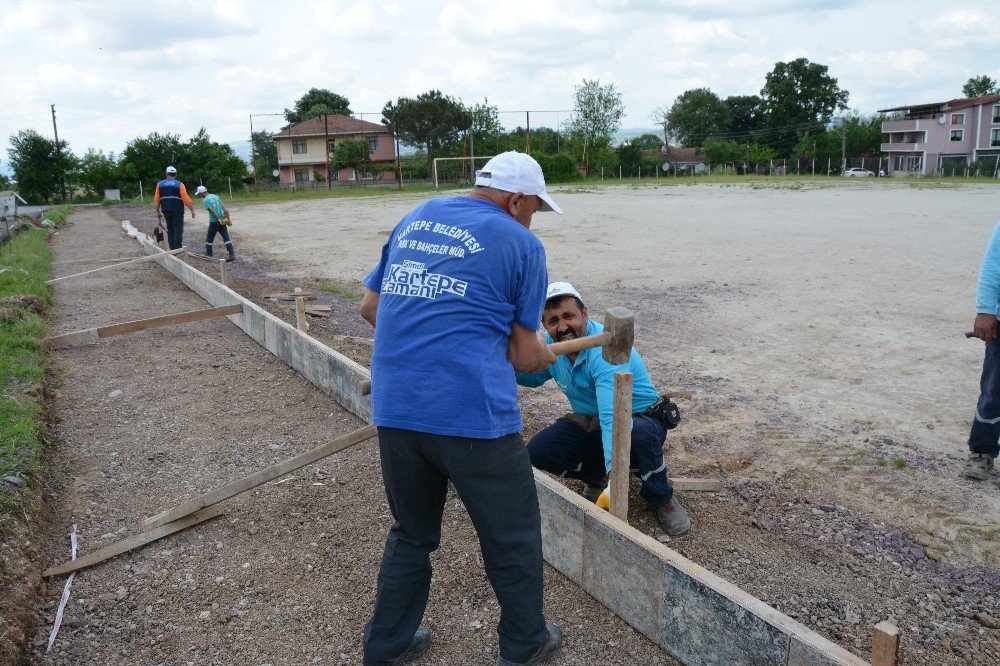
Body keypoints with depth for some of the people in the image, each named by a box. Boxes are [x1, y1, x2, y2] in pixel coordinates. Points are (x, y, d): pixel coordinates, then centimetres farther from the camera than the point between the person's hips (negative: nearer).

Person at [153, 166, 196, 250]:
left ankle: (172, 250, 11)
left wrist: (158, 211, 14)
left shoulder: (160, 184, 7)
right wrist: (192, 210, -6)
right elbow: (186, 199, -11)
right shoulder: (179, 184, -4)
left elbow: (157, 199, 6)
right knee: (178, 230, -2)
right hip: (177, 211, -3)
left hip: (166, 211, 3)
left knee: (170, 230, 11)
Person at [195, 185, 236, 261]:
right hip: (222, 221, 5)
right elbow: (223, 207, 4)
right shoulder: (216, 196, 11)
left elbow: (212, 211, -18)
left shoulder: (206, 200, -9)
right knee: (226, 238, 0)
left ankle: (208, 254, 27)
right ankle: (232, 254, -9)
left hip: (214, 222, -5)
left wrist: (219, 219, -18)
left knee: (209, 238, 14)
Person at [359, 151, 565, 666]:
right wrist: (545, 355, 21)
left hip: (393, 409, 6)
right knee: (512, 537, 16)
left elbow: (370, 306, 19)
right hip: (473, 413, -5)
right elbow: (525, 356, 0)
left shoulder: (415, 218, 15)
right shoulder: (521, 244, -1)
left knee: (411, 534, 24)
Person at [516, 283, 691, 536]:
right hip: (589, 424, 6)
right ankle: (596, 477, 13)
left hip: (639, 419, -6)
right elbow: (533, 376, 11)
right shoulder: (551, 343, -9)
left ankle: (661, 497, -10)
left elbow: (613, 417, -44)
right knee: (536, 452, -16)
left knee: (639, 434, -42)